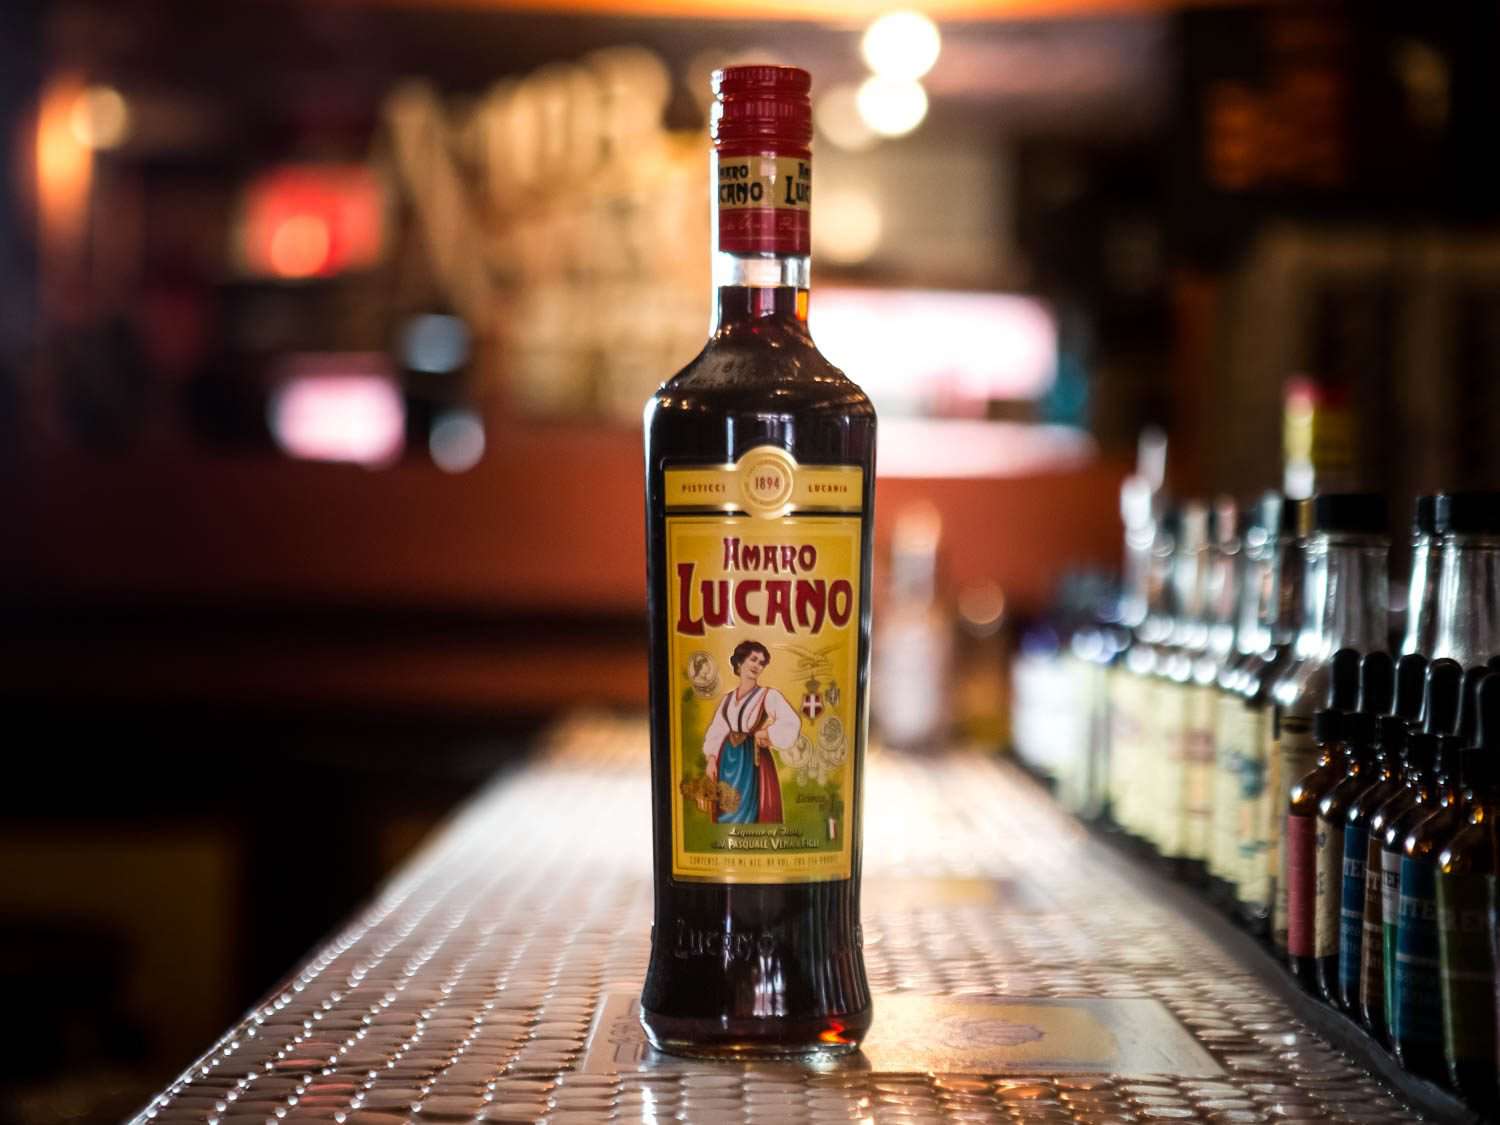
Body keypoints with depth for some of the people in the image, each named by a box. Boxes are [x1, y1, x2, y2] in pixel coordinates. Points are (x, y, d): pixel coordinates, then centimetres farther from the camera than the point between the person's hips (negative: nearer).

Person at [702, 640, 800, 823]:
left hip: (753, 762, -5)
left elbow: (792, 723, -14)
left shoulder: (769, 696, -1)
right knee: (728, 815, 4)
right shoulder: (727, 699, 14)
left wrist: (763, 735, -8)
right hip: (727, 762, 5)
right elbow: (716, 732, 12)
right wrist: (711, 759, -2)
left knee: (751, 814, -7)